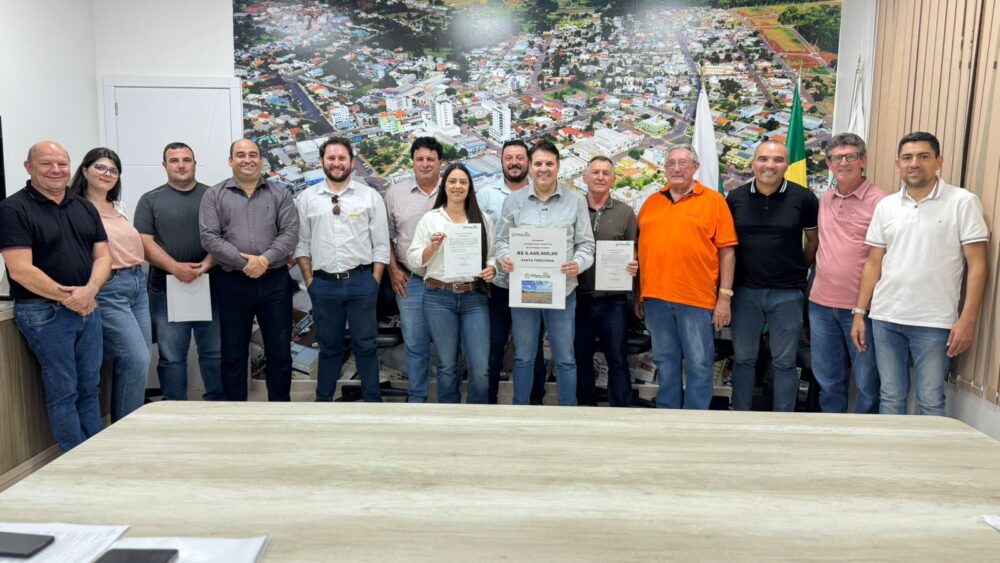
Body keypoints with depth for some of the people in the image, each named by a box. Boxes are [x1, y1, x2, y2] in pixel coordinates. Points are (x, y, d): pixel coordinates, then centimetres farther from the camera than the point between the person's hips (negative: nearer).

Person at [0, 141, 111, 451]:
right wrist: (66, 297, -15)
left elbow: (102, 256, 7)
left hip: (88, 309, 5)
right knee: (63, 392, 2)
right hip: (44, 314, -5)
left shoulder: (85, 207, 11)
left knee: (90, 387, 12)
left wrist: (89, 291, -11)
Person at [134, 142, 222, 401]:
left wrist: (207, 265, -14)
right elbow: (145, 243, -1)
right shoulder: (150, 200, 8)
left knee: (215, 352, 5)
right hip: (166, 288, 0)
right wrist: (176, 267, -16)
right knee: (171, 357, 3)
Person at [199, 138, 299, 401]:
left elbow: (290, 233, -2)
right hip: (231, 283, 0)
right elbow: (209, 238, -5)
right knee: (233, 353, 9)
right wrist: (244, 262, -15)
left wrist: (265, 260, -17)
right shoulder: (214, 195, 5)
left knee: (279, 350, 7)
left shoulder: (280, 194, 8)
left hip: (275, 282, 1)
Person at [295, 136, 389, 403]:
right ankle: (323, 400, 25)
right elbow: (301, 243, 7)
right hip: (323, 283, 2)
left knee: (366, 345, 6)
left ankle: (372, 398, 18)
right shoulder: (307, 198, 5)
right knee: (329, 346, 13)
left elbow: (381, 244, 0)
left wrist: (374, 282, -5)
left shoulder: (370, 196, 1)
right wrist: (309, 281, 1)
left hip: (361, 281, -1)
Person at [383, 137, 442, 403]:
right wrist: (393, 270, 2)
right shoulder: (395, 193, 5)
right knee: (415, 344, 9)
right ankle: (416, 397, 23)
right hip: (410, 281, 1)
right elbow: (386, 236, 10)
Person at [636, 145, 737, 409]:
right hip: (656, 298, 4)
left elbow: (727, 251, -1)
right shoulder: (651, 203, 12)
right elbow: (641, 249, 15)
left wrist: (725, 297, -6)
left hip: (697, 299, -3)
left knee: (699, 365, 3)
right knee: (665, 363, 13)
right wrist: (638, 295, 11)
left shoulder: (713, 201, 1)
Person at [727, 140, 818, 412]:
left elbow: (814, 239, 8)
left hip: (787, 293, -1)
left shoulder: (803, 198, -5)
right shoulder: (736, 197, 1)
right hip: (745, 290, 2)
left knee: (784, 362, 7)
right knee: (743, 358, 10)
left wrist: (799, 269, 7)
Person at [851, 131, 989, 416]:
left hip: (934, 322, -3)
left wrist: (967, 319, -12)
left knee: (931, 402, 3)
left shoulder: (963, 202, -2)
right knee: (890, 398, 11)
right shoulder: (885, 206, 9)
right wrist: (859, 312, 6)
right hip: (885, 318, 4)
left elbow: (977, 264, -5)